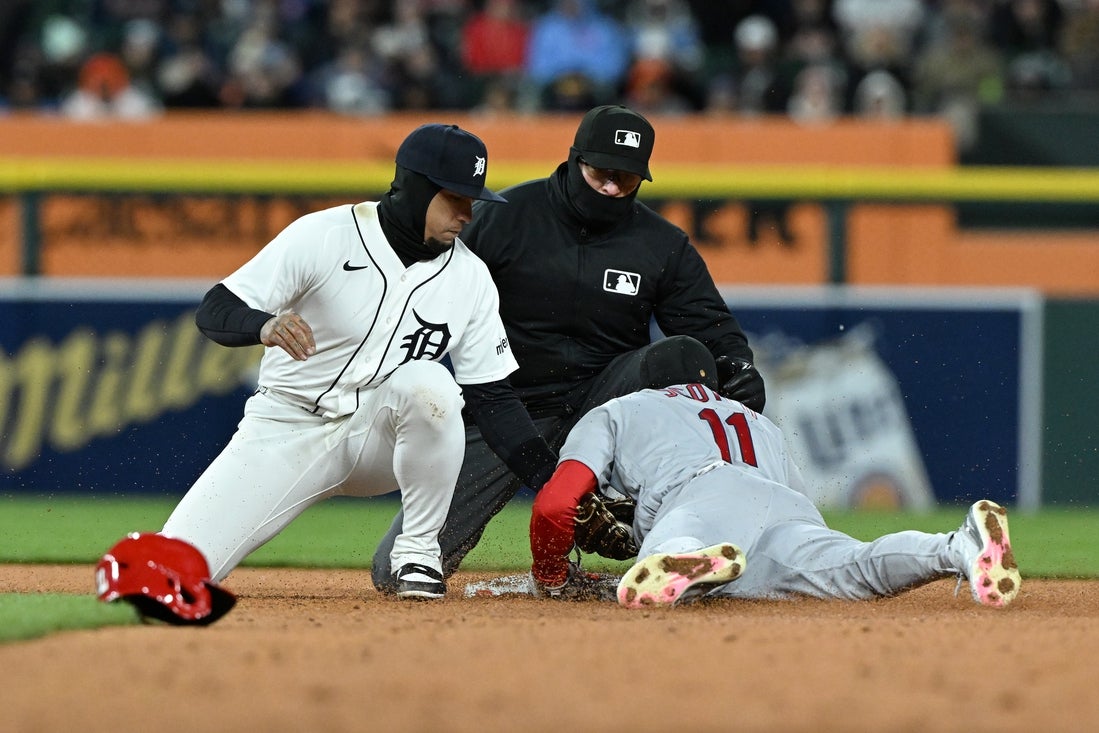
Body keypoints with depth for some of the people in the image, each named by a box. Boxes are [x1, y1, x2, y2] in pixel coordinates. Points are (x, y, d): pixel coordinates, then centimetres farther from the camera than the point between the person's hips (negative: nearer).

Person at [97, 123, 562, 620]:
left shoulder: (469, 276, -4)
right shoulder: (323, 237, -15)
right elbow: (214, 312, -16)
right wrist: (266, 326, -39)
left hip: (379, 440, 2)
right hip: (290, 426, -2)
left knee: (428, 384, -34)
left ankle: (418, 552, -17)